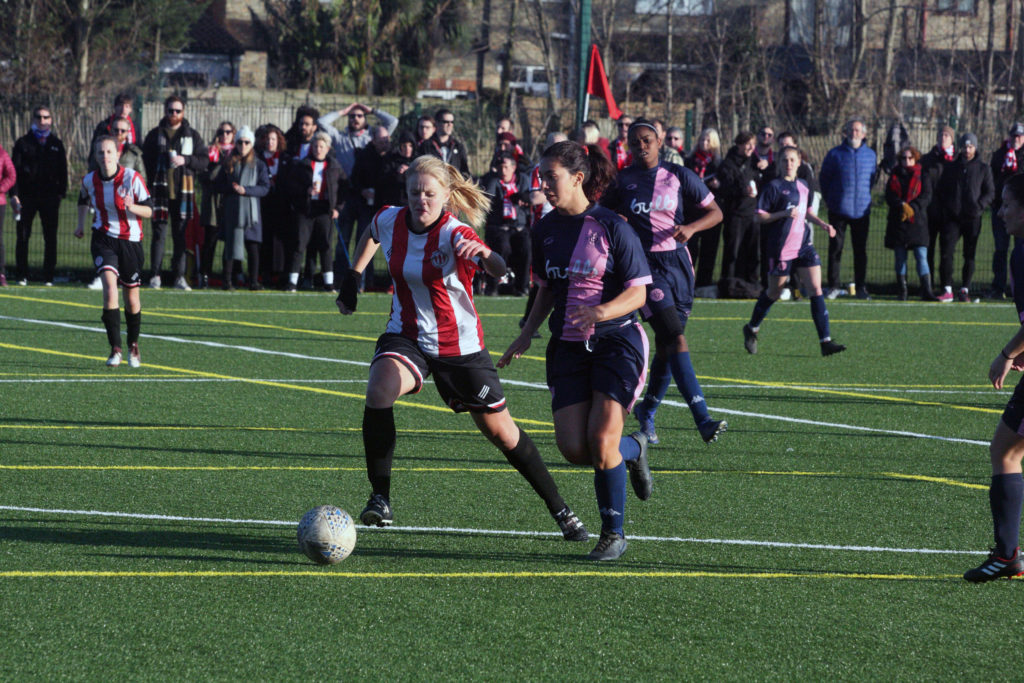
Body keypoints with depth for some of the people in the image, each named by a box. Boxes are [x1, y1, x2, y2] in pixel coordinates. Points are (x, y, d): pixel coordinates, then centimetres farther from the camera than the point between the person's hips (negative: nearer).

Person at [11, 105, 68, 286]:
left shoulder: (56, 144, 11)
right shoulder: (23, 143, 5)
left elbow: (62, 170, 12)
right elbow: (15, 168, 1)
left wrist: (61, 193, 1)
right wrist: (15, 194, -9)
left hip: (49, 197, 1)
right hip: (27, 195, -1)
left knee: (50, 237, 1)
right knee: (22, 236, 0)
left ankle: (48, 276, 8)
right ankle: (22, 276, 7)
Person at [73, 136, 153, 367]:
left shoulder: (132, 178, -11)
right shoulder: (89, 180, -2)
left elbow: (149, 210, -7)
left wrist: (132, 207, -25)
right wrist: (81, 224, 16)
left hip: (131, 240, -1)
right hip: (103, 238, 1)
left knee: (132, 297, 8)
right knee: (109, 285, -21)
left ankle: (133, 344, 34)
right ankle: (115, 349, -18)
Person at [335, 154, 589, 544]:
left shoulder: (456, 235, -22)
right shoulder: (390, 221, -6)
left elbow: (498, 268, -43)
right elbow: (371, 235, 21)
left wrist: (485, 256, -64)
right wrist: (353, 277, 13)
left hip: (460, 347, -3)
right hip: (406, 338, 3)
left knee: (502, 432, 5)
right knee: (378, 393, -29)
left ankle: (559, 510, 24)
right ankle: (380, 500, -20)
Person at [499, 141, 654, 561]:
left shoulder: (611, 227, -12)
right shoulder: (545, 230, 6)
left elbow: (638, 292, -11)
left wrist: (602, 312, -28)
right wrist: (527, 335, 8)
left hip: (616, 342, -5)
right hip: (568, 348, 5)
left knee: (601, 441, -16)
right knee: (573, 448, -7)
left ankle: (613, 533, 3)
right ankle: (633, 450, 27)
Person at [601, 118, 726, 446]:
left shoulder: (679, 176, 5)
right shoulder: (622, 181, 4)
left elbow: (715, 212, 7)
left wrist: (690, 227, -10)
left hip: (677, 263, 3)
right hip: (644, 263, -3)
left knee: (666, 347, 9)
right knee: (676, 339, -18)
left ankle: (647, 410, 34)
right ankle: (703, 420, -26)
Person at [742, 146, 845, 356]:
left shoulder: (803, 187, 11)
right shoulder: (774, 187, -7)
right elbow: (759, 217, -9)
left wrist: (823, 224, 12)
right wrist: (784, 214, -20)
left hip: (803, 245, 5)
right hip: (781, 249, -5)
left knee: (816, 289, -8)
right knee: (774, 293, 7)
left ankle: (825, 341, -11)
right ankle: (752, 329, 32)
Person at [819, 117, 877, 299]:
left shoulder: (870, 155, 7)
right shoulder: (835, 154, -1)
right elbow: (824, 178, 6)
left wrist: (864, 197, 13)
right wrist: (829, 200, 7)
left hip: (862, 209, 2)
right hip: (839, 210, -2)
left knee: (861, 250, 4)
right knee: (835, 248, 0)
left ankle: (861, 287, 10)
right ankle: (833, 286, 6)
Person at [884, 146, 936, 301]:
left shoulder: (922, 177, 8)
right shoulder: (894, 177, 13)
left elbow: (926, 196, -3)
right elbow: (889, 197, 1)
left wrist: (912, 208, -17)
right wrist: (902, 205, -17)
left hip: (917, 222, -2)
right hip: (898, 223, 2)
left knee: (921, 257, -10)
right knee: (900, 258, 5)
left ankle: (926, 291, -16)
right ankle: (902, 292, 10)